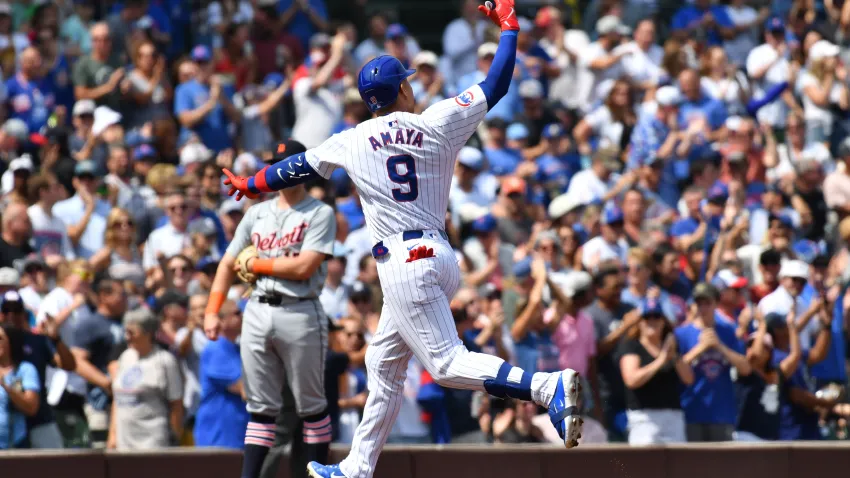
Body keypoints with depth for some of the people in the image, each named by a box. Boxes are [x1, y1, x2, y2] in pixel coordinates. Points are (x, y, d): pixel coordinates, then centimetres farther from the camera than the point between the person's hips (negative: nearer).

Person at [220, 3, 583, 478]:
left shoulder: (353, 141, 1)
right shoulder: (439, 123, 4)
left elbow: (300, 167, 15)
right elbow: (496, 85, 10)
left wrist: (251, 184, 32)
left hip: (404, 263, -6)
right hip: (441, 256, 6)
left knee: (448, 363, -15)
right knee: (383, 365, 18)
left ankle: (548, 387, -36)